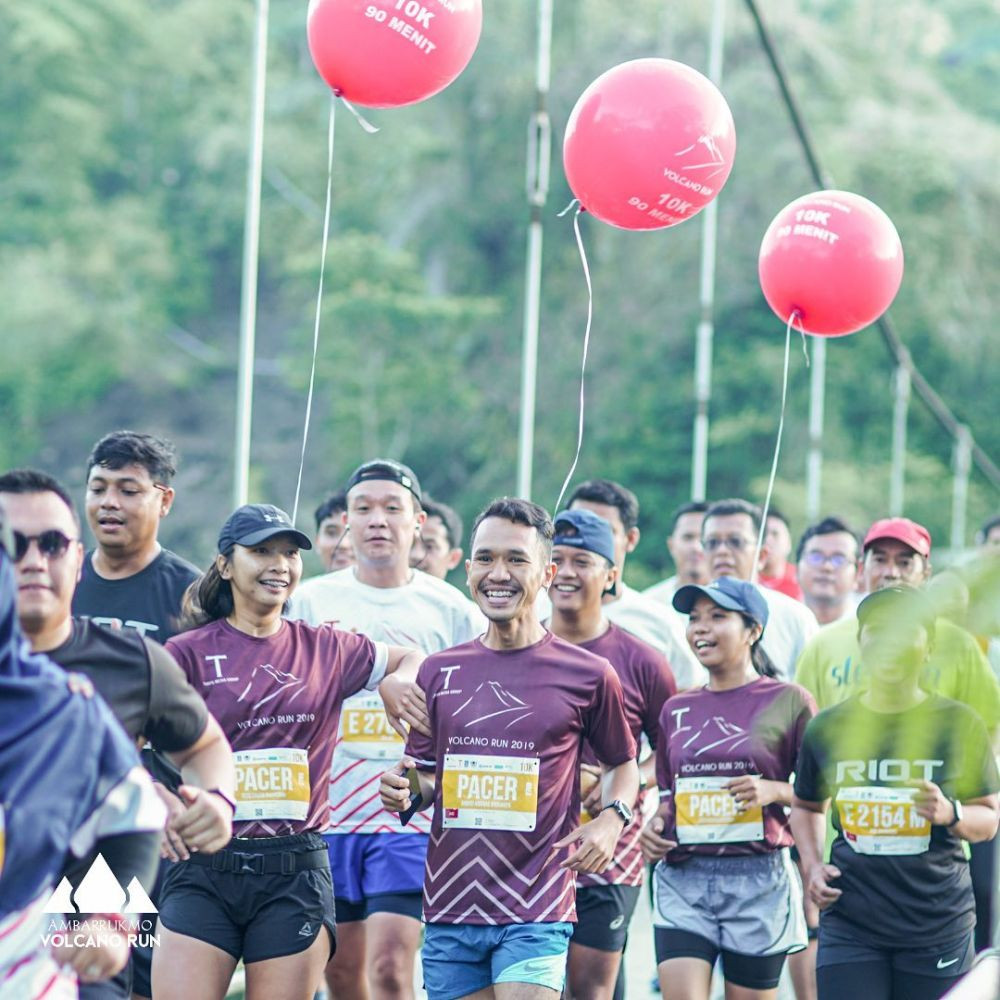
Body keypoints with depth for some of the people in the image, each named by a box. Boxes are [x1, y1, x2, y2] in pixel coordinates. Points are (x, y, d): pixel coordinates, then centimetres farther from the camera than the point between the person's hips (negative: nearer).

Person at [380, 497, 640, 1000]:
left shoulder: (588, 675, 0)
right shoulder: (438, 671, 8)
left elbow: (622, 763, 14)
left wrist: (611, 818, -5)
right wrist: (405, 790, -5)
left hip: (536, 908, -4)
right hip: (450, 904, 4)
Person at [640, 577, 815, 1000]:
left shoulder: (789, 701, 1)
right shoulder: (678, 709, 13)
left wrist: (773, 791, -15)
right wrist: (655, 825, 1)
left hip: (758, 877, -3)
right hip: (683, 877, 3)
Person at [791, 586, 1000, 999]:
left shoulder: (959, 724, 0)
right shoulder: (827, 728, 5)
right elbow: (807, 806, 21)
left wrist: (951, 813, -16)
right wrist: (812, 865, 4)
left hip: (938, 929, -1)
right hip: (849, 925, 1)